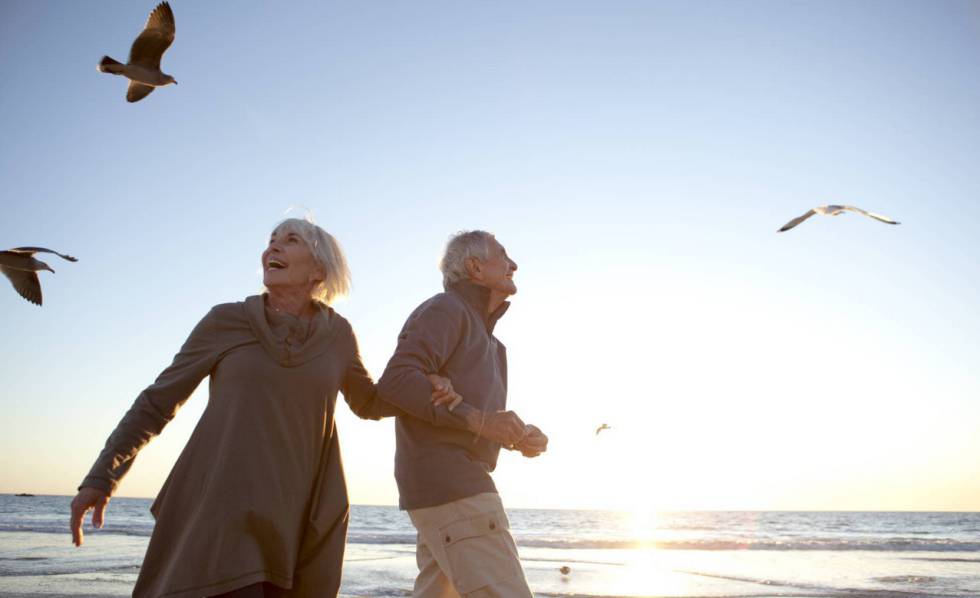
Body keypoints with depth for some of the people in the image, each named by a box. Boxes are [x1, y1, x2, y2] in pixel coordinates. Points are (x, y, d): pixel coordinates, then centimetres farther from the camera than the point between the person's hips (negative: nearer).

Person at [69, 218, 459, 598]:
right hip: (223, 513, -3)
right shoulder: (226, 321, 3)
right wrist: (101, 478, 1)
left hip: (295, 520, 3)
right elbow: (159, 400, 9)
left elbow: (367, 403, 23)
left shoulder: (335, 333, 9)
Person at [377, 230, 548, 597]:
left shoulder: (482, 337, 24)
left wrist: (521, 437, 4)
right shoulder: (446, 309, -6)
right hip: (447, 483, -10)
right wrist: (477, 419, -25)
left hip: (451, 485, 10)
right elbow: (396, 381, -20)